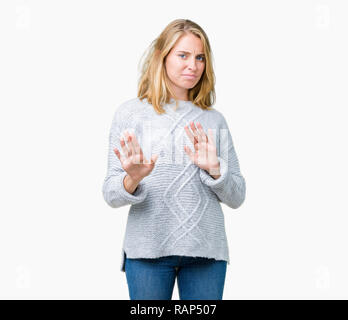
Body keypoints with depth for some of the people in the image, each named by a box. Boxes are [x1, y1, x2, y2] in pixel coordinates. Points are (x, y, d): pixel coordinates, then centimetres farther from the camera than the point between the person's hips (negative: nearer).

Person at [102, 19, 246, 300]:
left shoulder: (214, 120, 11)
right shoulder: (130, 113, 4)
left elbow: (237, 197, 9)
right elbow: (111, 194, 0)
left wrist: (215, 169, -10)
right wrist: (133, 179, -22)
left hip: (206, 248, 2)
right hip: (148, 249, -2)